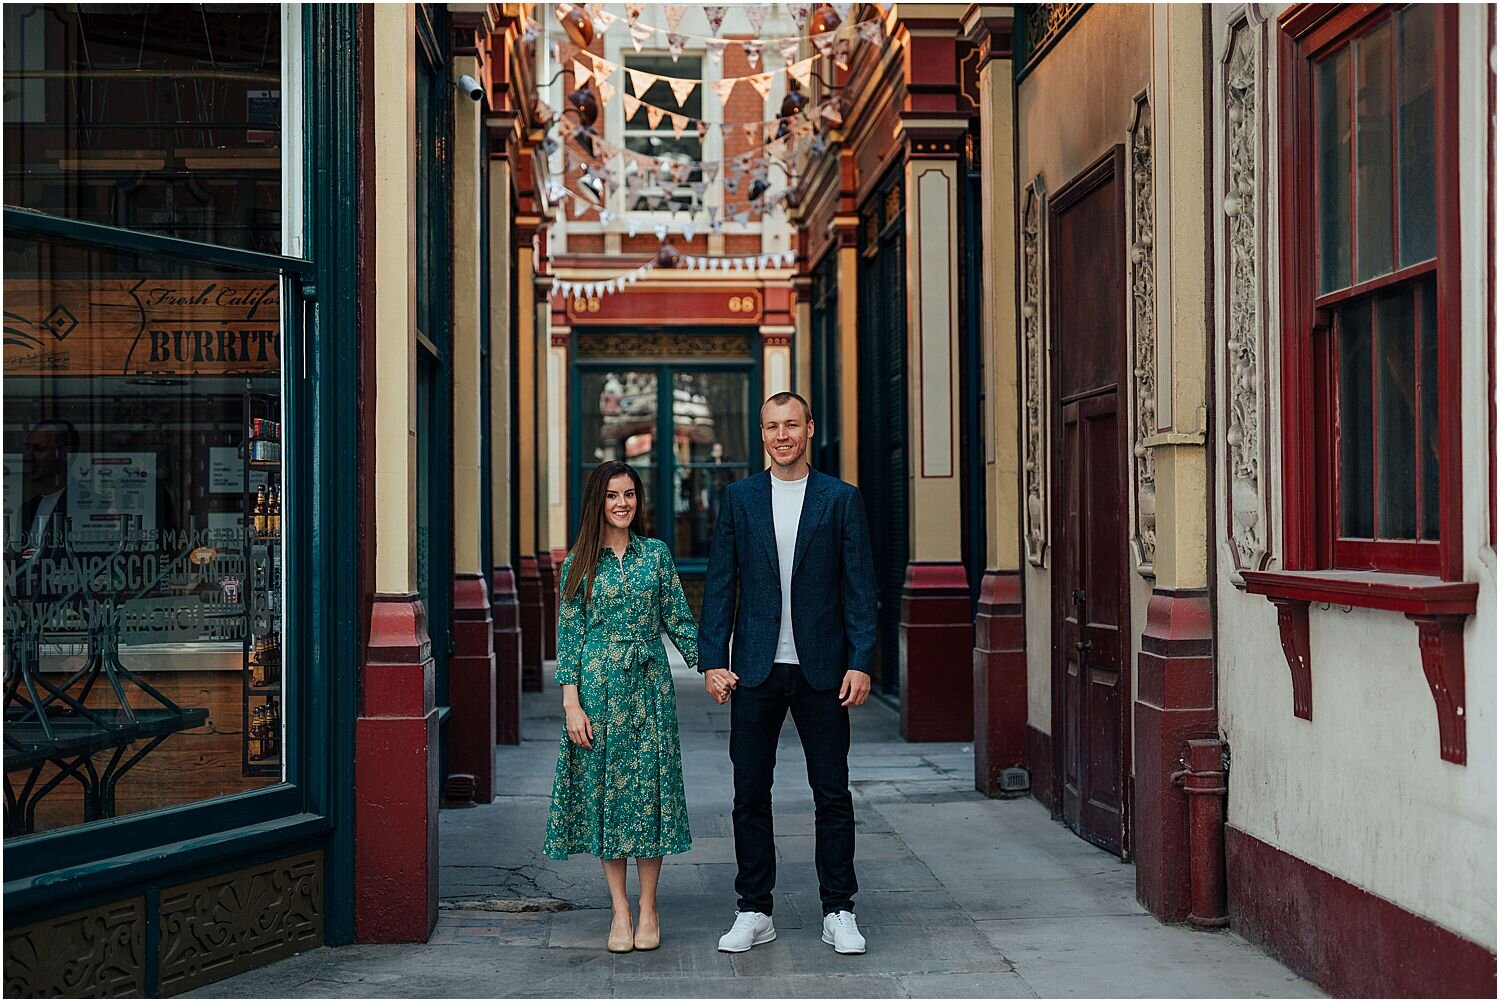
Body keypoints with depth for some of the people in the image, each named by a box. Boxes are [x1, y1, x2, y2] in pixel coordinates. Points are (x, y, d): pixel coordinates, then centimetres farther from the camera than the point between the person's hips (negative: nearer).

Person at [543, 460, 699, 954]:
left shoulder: (656, 554, 6)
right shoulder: (579, 562, 2)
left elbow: (679, 619, 8)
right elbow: (568, 634, 0)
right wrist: (571, 702, -6)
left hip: (649, 684, 1)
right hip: (598, 685, -1)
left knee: (649, 787, 1)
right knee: (605, 788, 2)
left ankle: (648, 908, 11)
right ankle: (619, 909, 11)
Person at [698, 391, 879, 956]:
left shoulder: (841, 499, 3)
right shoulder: (739, 499, 7)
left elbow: (859, 586, 1)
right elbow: (720, 585, 5)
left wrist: (860, 662, -8)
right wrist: (713, 660, -3)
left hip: (822, 670, -1)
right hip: (756, 670, 1)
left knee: (832, 793, 4)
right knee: (750, 793, 5)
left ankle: (838, 913, 14)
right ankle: (754, 913, 16)